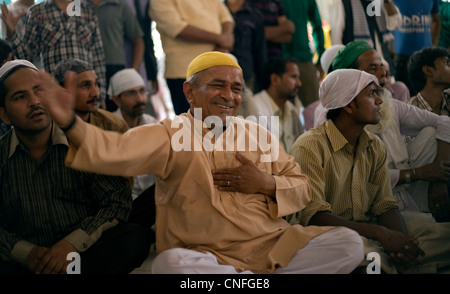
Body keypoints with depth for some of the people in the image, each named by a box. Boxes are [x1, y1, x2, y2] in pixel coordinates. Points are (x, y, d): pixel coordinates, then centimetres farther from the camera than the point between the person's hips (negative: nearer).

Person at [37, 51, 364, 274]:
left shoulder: (258, 134, 14)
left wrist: (267, 184, -5)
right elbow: (117, 150, -18)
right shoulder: (170, 134, 1)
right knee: (169, 264, -36)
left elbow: (303, 188, 17)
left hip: (274, 244, 4)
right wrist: (71, 123, -36)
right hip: (206, 255, -4)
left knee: (348, 243, -14)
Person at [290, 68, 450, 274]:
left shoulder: (376, 147, 10)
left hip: (367, 231, 7)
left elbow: (385, 205, 8)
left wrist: (400, 240, -16)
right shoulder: (310, 147, -12)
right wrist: (382, 234, -25)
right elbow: (312, 216, -19)